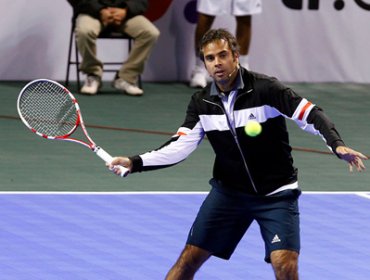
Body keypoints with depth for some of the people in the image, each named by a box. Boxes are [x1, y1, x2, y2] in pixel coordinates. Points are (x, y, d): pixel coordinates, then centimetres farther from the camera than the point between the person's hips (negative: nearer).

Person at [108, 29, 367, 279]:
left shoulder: (266, 89, -16)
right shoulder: (201, 102, -2)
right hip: (229, 191, 4)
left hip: (276, 193, -4)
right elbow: (180, 147, -7)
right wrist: (134, 162, -20)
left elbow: (313, 115, -19)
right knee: (189, 259, 2)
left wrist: (338, 145, -36)